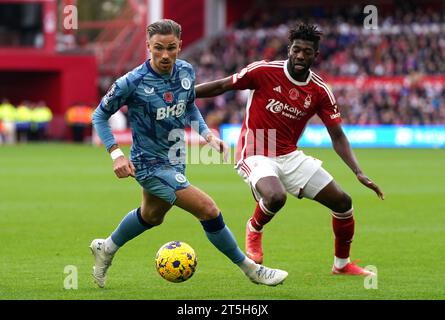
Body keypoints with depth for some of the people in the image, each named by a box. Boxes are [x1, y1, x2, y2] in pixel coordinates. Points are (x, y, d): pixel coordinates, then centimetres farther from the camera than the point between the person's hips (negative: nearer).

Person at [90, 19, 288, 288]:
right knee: (209, 210, -13)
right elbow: (100, 116, -10)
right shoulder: (132, 83, -23)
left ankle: (106, 249, 53)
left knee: (151, 216, 29)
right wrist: (116, 154, -19)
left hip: (175, 161, 8)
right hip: (152, 165, -8)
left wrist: (207, 134, 1)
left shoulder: (186, 72, -5)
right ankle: (250, 269, 2)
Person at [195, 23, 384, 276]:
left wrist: (358, 172, -12)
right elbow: (221, 86, -4)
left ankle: (342, 263, 24)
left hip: (290, 157, 5)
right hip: (256, 156, -5)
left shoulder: (320, 91, -3)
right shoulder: (264, 71, -13)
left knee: (343, 202, 1)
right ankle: (254, 229, 0)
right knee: (276, 197, -36)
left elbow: (337, 136, 0)